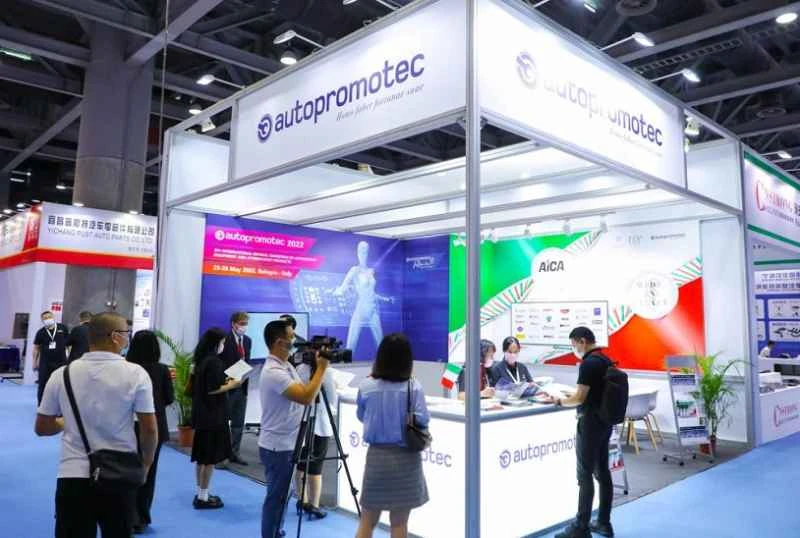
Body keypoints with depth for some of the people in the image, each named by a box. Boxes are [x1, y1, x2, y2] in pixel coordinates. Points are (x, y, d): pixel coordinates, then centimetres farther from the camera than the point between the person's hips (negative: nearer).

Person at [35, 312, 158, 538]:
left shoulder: (61, 375, -1)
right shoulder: (136, 374, -9)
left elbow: (42, 427, 8)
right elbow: (150, 430, -6)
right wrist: (145, 464, 10)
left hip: (73, 476, 2)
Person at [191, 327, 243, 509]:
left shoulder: (202, 360, 9)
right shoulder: (214, 361, -18)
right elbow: (212, 390, -21)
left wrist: (224, 382, 15)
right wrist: (231, 385, -10)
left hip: (203, 413, 9)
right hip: (213, 415, -9)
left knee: (203, 455, 15)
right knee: (211, 457, 0)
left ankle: (200, 494, 24)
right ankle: (203, 497, 6)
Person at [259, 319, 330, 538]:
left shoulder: (286, 366, 7)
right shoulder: (274, 372, -25)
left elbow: (304, 393, 12)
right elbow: (306, 397, -32)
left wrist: (318, 367, 0)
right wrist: (321, 368, -23)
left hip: (285, 444, 10)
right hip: (277, 447, -10)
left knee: (281, 495, 20)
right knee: (276, 497, 3)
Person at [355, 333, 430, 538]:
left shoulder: (366, 386, -5)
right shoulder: (414, 387, -10)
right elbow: (422, 421, -9)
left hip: (377, 455, 1)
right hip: (406, 458, -1)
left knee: (367, 521, 14)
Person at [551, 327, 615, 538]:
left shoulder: (588, 364, -18)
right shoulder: (606, 361, 10)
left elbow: (580, 398, -20)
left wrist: (560, 401, -3)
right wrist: (569, 399, 16)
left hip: (590, 424, -9)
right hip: (605, 422, 9)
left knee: (585, 475, -3)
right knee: (602, 472, 14)